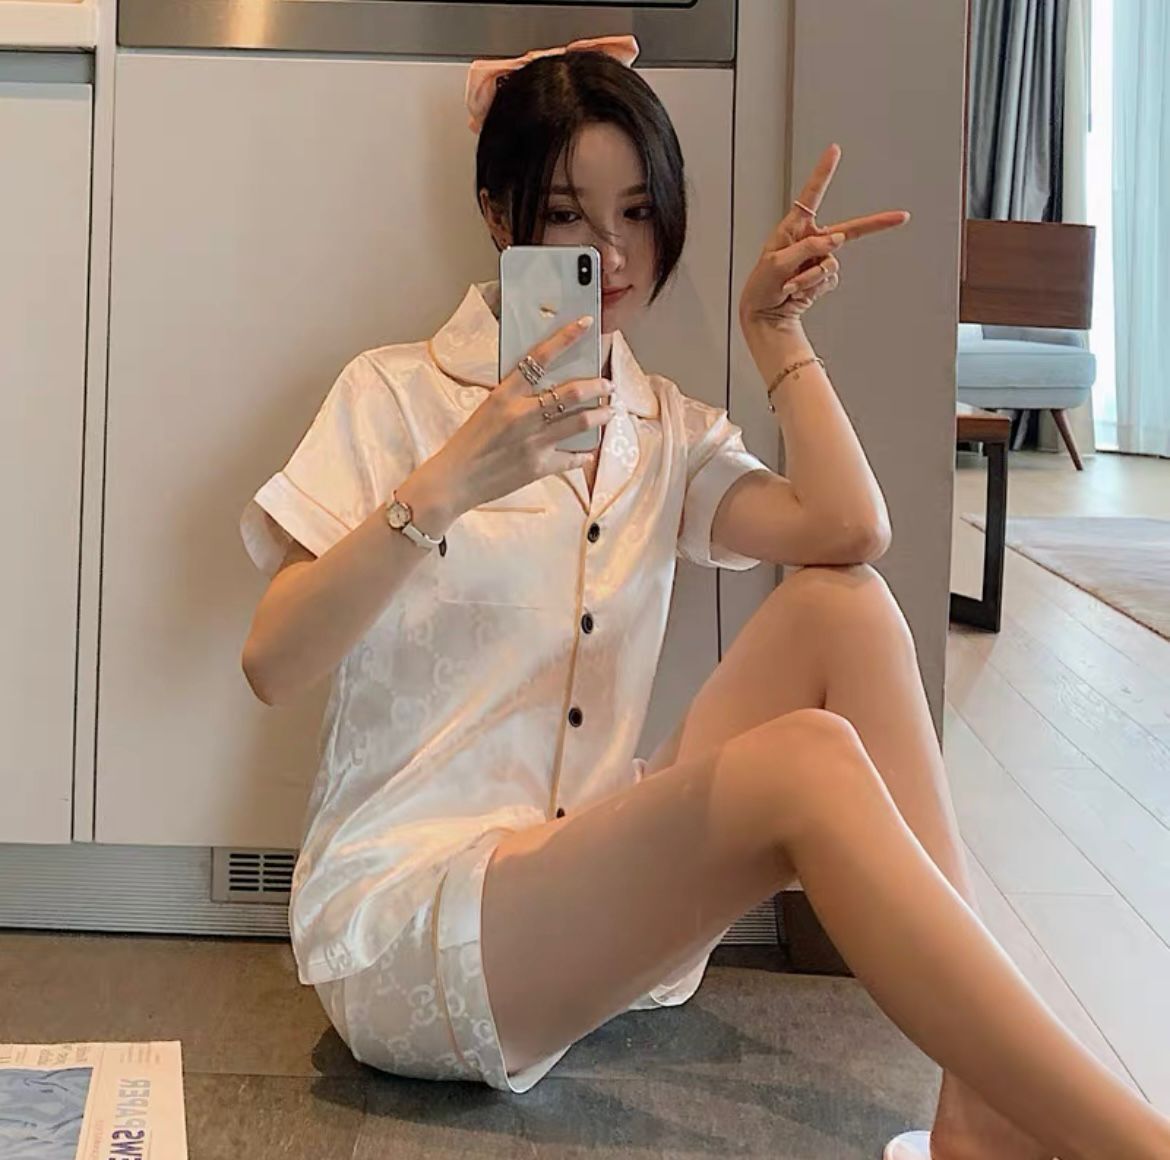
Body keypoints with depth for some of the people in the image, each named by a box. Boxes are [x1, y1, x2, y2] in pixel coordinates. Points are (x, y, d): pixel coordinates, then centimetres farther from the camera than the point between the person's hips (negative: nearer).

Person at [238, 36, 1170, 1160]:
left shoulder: (668, 429, 12)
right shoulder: (396, 394, -1)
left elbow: (850, 531, -9)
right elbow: (271, 665, -14)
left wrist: (774, 330, 1)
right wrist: (446, 488, -26)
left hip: (594, 881, 6)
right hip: (403, 913, -5)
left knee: (839, 606, -15)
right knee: (806, 763, -30)